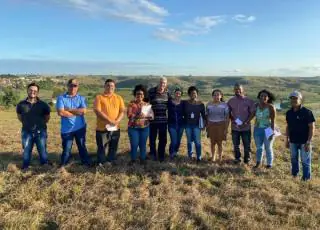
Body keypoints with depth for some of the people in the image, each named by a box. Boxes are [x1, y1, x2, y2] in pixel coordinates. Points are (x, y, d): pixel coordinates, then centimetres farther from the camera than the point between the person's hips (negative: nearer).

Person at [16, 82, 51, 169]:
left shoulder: (43, 105, -4)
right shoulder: (21, 104, -2)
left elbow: (47, 117, 11)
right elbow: (19, 116, 15)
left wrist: (40, 123, 8)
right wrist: (27, 123, 10)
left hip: (40, 132, -1)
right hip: (26, 132, 1)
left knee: (43, 151, 8)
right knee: (26, 151, 12)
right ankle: (25, 169, 26)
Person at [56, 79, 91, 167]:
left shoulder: (81, 98, 3)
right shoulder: (61, 98, -3)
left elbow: (84, 111, -13)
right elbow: (60, 112, -17)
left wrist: (69, 109, -13)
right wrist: (77, 112, -10)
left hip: (80, 128, 2)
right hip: (67, 129, -1)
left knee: (82, 147, 16)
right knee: (66, 149, 7)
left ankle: (87, 163, 31)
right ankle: (63, 166, 26)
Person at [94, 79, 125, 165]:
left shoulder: (119, 98, 9)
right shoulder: (99, 97, -2)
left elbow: (122, 111, 4)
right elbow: (97, 111, -13)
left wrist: (117, 121, -15)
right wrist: (110, 120, -19)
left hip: (115, 128, 4)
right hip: (102, 128, -3)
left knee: (113, 148, 13)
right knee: (102, 148, 4)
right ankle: (101, 165, 18)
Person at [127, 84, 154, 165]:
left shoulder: (147, 105, 8)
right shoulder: (131, 104, 0)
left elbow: (152, 116, 1)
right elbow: (129, 115, -11)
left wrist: (145, 115, -19)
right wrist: (138, 116, -25)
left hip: (144, 128, 2)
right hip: (133, 128, -2)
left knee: (143, 144, 5)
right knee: (134, 144, -2)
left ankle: (142, 159, 19)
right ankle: (133, 160, 14)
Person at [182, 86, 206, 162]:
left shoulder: (200, 104, -2)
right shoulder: (185, 103, -1)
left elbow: (203, 115, 4)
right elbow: (183, 113, 6)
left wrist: (204, 124, 1)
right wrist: (184, 122, 2)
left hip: (197, 125, -1)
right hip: (188, 125, 2)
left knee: (197, 141, -3)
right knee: (189, 141, 11)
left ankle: (199, 157, 7)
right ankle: (190, 156, 23)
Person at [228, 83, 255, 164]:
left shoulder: (249, 101, -6)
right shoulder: (231, 101, 1)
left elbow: (252, 113, -5)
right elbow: (228, 113, 9)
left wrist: (246, 122, -16)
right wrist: (232, 120, -10)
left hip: (246, 127, -2)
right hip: (235, 127, 2)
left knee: (247, 144, 8)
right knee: (236, 144, 12)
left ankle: (247, 158, 26)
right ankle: (237, 158, 29)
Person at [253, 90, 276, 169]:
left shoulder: (271, 107, -12)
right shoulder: (257, 106, 1)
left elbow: (273, 121, -12)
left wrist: (272, 132, -15)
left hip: (268, 129, -4)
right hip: (257, 129, 4)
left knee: (268, 148, 7)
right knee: (259, 147, 14)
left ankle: (269, 164, 21)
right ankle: (258, 162, 30)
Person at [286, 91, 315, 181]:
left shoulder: (307, 112, -13)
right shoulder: (289, 113, 4)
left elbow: (312, 127, -12)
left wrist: (309, 142, -16)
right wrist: (287, 139, 12)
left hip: (304, 141, -5)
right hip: (293, 141, 5)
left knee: (305, 161, 3)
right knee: (294, 159, 16)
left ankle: (306, 179, 15)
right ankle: (294, 176, 31)